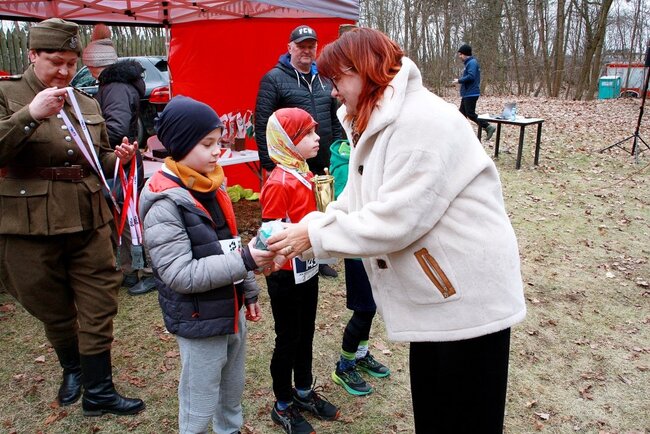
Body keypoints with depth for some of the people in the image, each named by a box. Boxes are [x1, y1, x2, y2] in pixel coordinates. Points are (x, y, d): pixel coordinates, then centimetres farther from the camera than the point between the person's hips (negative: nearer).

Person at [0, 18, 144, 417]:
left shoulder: (88, 104, 11)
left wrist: (118, 157, 0)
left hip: (89, 223, 3)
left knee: (98, 309, 5)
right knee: (54, 310, 14)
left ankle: (99, 392, 20)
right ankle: (72, 369, 42)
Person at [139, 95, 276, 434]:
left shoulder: (212, 185, 4)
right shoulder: (165, 203, -21)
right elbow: (179, 274, -26)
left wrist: (248, 291, 15)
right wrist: (244, 261, -30)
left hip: (231, 310, 8)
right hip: (199, 321, -7)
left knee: (233, 391, 25)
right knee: (200, 405, 11)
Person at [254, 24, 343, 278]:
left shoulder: (324, 79, 14)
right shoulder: (274, 79, -5)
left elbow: (335, 120, 18)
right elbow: (262, 125, -9)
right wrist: (269, 164, -13)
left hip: (322, 165, 6)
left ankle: (318, 259, 32)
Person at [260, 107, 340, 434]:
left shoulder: (304, 174, 6)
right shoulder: (279, 183, -21)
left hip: (308, 270, 8)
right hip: (287, 276, -8)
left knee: (305, 334, 21)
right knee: (288, 339, 8)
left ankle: (304, 392, 41)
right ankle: (283, 406, 28)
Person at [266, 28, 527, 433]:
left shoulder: (421, 121, -23)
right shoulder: (377, 125, 10)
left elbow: (394, 220, -27)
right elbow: (355, 201, 9)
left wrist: (315, 234, -17)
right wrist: (306, 228, -5)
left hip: (468, 294, -9)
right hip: (435, 291, 9)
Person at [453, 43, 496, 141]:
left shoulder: (472, 62, -13)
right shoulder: (468, 63, 18)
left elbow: (471, 77, -25)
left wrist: (459, 81, -14)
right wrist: (460, 80, 8)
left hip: (471, 94, -11)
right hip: (467, 94, 11)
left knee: (470, 114, -10)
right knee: (462, 113, 11)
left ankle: (488, 127, -9)